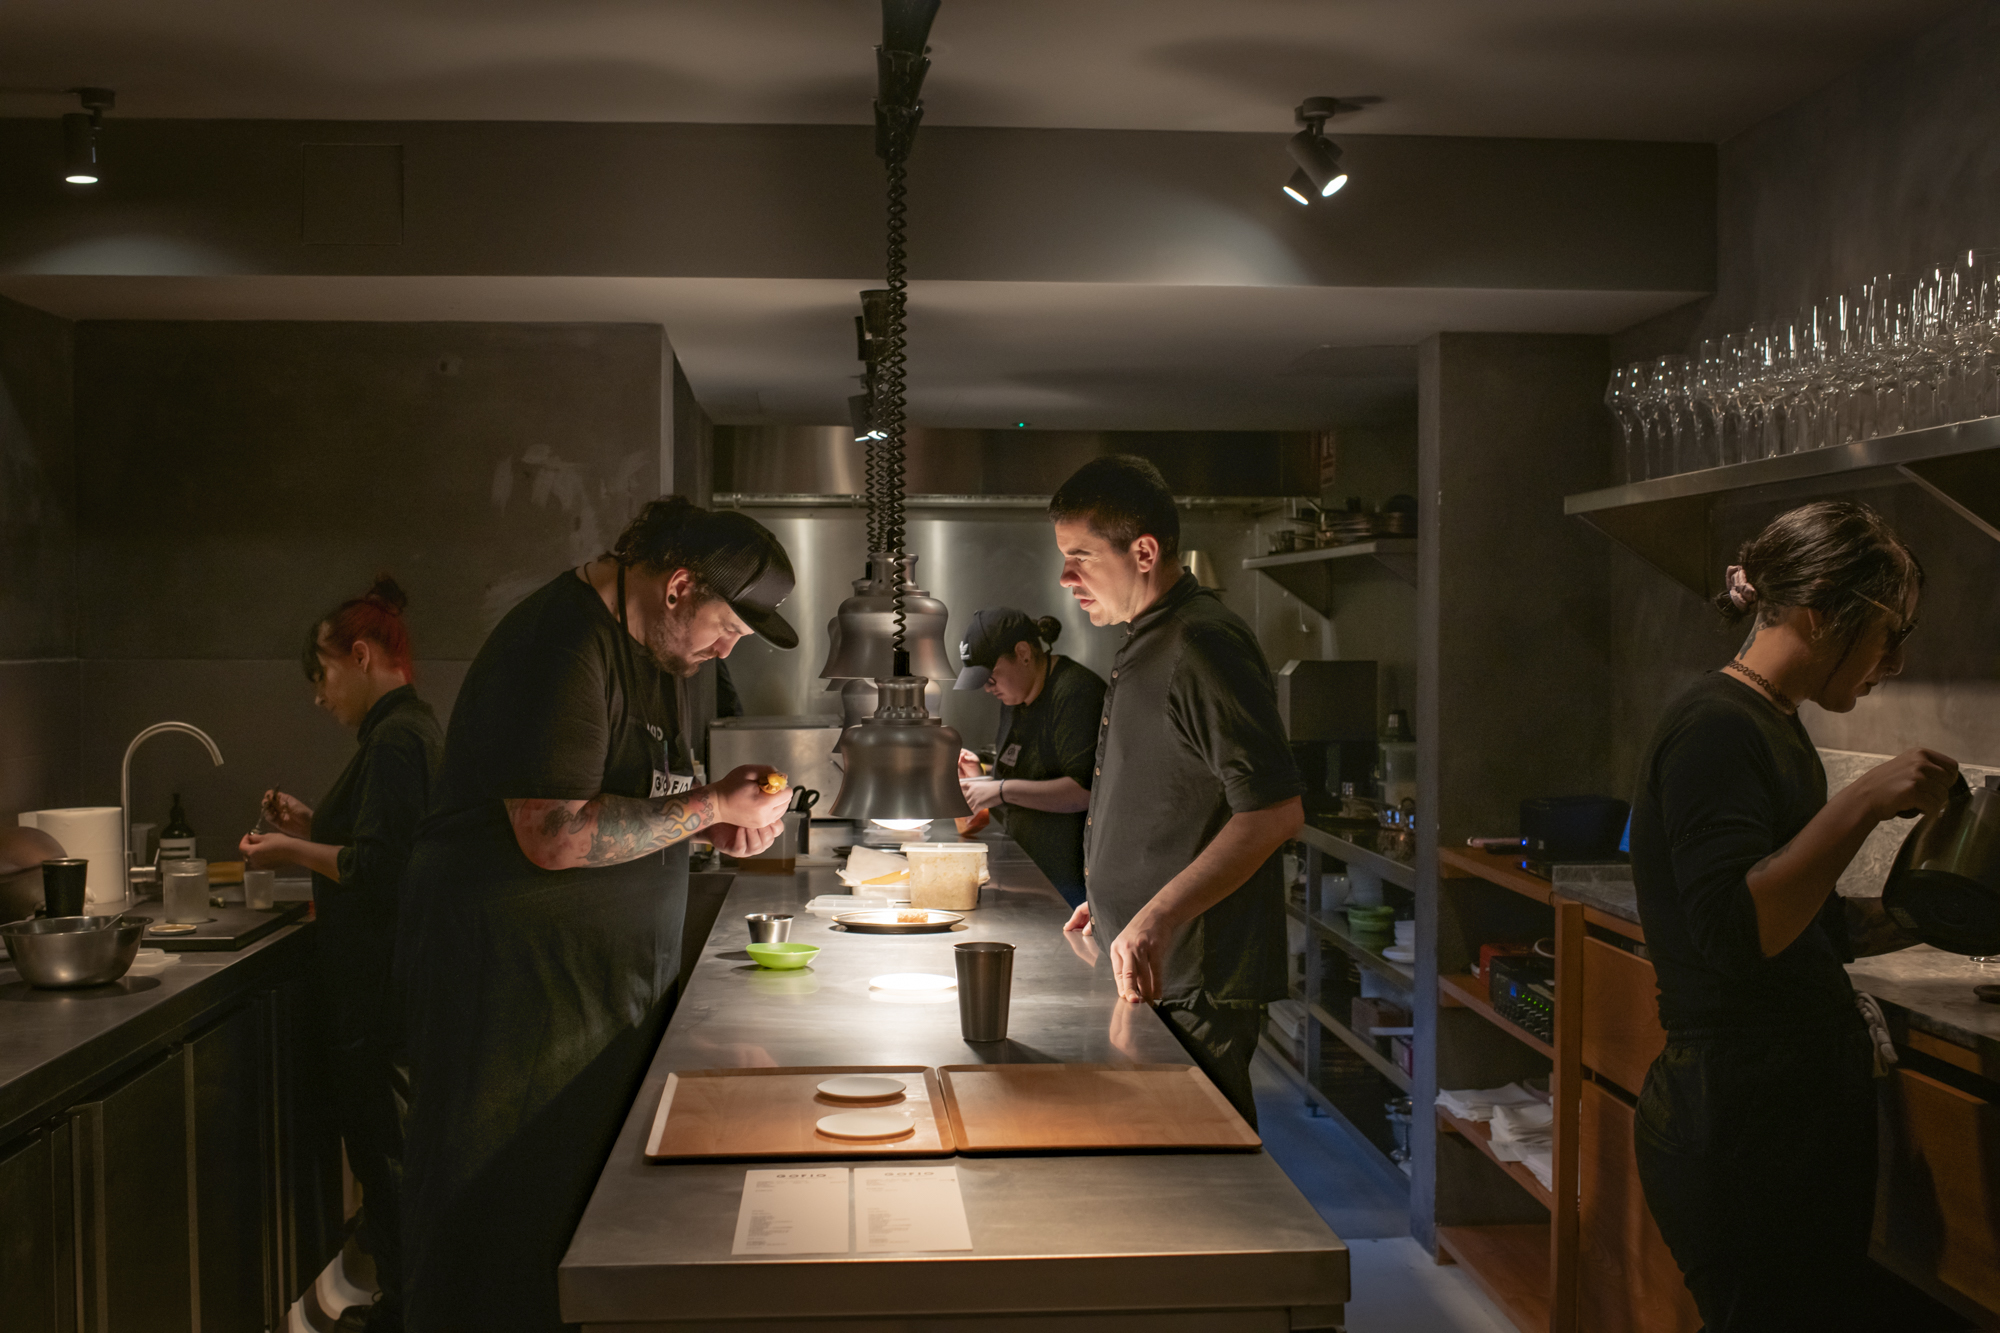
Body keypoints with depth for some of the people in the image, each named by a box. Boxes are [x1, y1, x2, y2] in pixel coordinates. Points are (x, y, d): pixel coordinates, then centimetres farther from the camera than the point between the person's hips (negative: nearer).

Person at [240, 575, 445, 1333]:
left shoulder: (394, 742, -18)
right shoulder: (416, 729, 14)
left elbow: (379, 869, -23)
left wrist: (294, 852, -11)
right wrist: (315, 830, 14)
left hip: (380, 986, -10)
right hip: (393, 978, 10)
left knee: (382, 1148, -1)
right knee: (392, 1152, 18)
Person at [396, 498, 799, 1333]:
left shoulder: (642, 645, 14)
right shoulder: (562, 644, -18)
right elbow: (557, 835, -25)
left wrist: (717, 825, 5)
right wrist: (711, 807, -18)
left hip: (602, 976, 10)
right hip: (516, 979, -10)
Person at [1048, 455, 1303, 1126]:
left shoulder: (1204, 645, -17)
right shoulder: (1146, 645, 16)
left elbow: (1273, 812, -23)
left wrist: (1158, 919, -27)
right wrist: (1114, 899, 25)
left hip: (1195, 983, -10)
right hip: (1148, 969, 10)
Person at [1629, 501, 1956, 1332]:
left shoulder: (1772, 728, 15)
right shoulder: (1717, 729, -16)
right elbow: (1735, 931, -28)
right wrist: (1864, 803, -27)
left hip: (1803, 1109, 10)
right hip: (1743, 1124, -10)